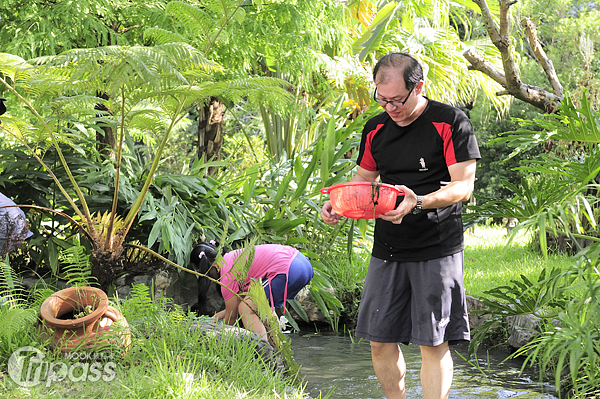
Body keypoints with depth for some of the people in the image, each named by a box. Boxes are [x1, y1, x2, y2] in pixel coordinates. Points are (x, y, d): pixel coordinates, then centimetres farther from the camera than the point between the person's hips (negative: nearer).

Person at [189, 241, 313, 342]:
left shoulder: (227, 276, -5)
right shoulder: (232, 257, 21)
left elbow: (231, 318, 5)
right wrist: (225, 312, 34)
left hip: (289, 271, -10)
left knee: (246, 309, -6)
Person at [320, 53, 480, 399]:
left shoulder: (451, 123, -8)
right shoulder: (376, 129, 9)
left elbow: (463, 186, -13)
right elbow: (363, 180, 18)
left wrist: (418, 202, -30)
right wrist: (337, 204, -3)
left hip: (438, 249, -5)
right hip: (388, 249, 5)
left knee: (434, 343, -5)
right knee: (380, 340, 6)